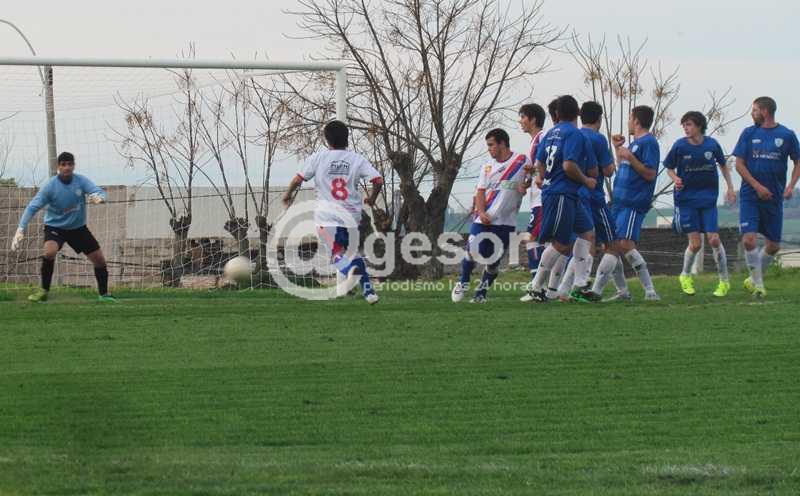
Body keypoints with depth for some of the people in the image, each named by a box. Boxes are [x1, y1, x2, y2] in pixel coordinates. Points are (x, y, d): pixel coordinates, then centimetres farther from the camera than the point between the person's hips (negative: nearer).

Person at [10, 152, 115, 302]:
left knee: (99, 259, 0)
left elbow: (100, 192, -25)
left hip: (78, 227, 3)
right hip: (55, 226, -3)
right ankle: (44, 291, -17)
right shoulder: (50, 186, -19)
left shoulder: (81, 181, -13)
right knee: (49, 251, -32)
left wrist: (99, 197, -51)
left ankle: (104, 294, 22)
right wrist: (21, 229, -31)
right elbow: (33, 207, -20)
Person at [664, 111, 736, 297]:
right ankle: (685, 276, 22)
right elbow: (669, 168, 5)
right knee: (695, 243, -4)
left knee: (714, 239, -6)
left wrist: (730, 187, 8)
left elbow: (723, 166, 13)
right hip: (687, 199, -1)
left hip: (708, 199, 1)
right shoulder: (680, 146, -7)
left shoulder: (712, 145, -4)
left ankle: (724, 281, 8)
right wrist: (675, 179, -15)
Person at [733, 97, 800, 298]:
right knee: (749, 240, -15)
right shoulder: (749, 134, 2)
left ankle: (755, 278, 27)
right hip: (750, 196, -1)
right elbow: (739, 164, 1)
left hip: (774, 197, 1)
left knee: (773, 245, 4)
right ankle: (758, 284, -1)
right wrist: (757, 186, -11)